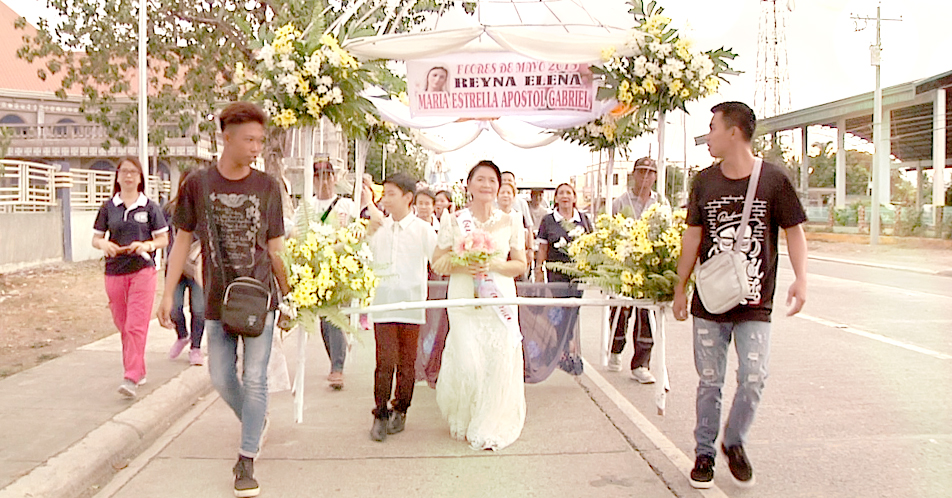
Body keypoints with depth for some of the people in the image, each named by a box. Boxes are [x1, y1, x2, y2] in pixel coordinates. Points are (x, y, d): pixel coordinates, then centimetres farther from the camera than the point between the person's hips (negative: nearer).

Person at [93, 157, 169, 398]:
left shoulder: (150, 207, 2)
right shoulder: (108, 207, 8)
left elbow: (163, 238, 4)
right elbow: (96, 238, 11)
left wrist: (147, 245, -15)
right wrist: (104, 245, -11)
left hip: (142, 271, -3)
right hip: (114, 272, 3)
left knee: (136, 326, -11)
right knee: (123, 326, 11)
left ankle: (131, 378, -11)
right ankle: (138, 370, 27)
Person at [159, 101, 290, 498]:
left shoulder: (268, 187, -1)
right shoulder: (198, 184, -1)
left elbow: (275, 249, 6)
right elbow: (183, 241, 6)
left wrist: (289, 297, 8)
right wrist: (168, 294, 3)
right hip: (218, 302, 1)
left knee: (255, 379, -1)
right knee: (221, 378, 8)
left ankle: (247, 460, 10)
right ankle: (255, 422, 37)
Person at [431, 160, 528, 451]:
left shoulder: (510, 223, 6)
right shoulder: (453, 221, 3)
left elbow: (520, 265, 8)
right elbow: (437, 263, 6)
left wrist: (493, 265, -10)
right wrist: (462, 265, -13)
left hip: (500, 300, 1)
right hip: (464, 300, -1)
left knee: (498, 362, -2)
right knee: (466, 362, -6)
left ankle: (489, 427, 16)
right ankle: (462, 420, 24)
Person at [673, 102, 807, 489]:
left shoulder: (774, 179, -4)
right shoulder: (704, 181, 4)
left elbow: (794, 231, 2)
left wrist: (800, 279, -11)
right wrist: (680, 289, 12)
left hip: (755, 304, -2)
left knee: (753, 378, -6)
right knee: (709, 382, 6)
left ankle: (734, 442, 21)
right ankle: (704, 453, 22)